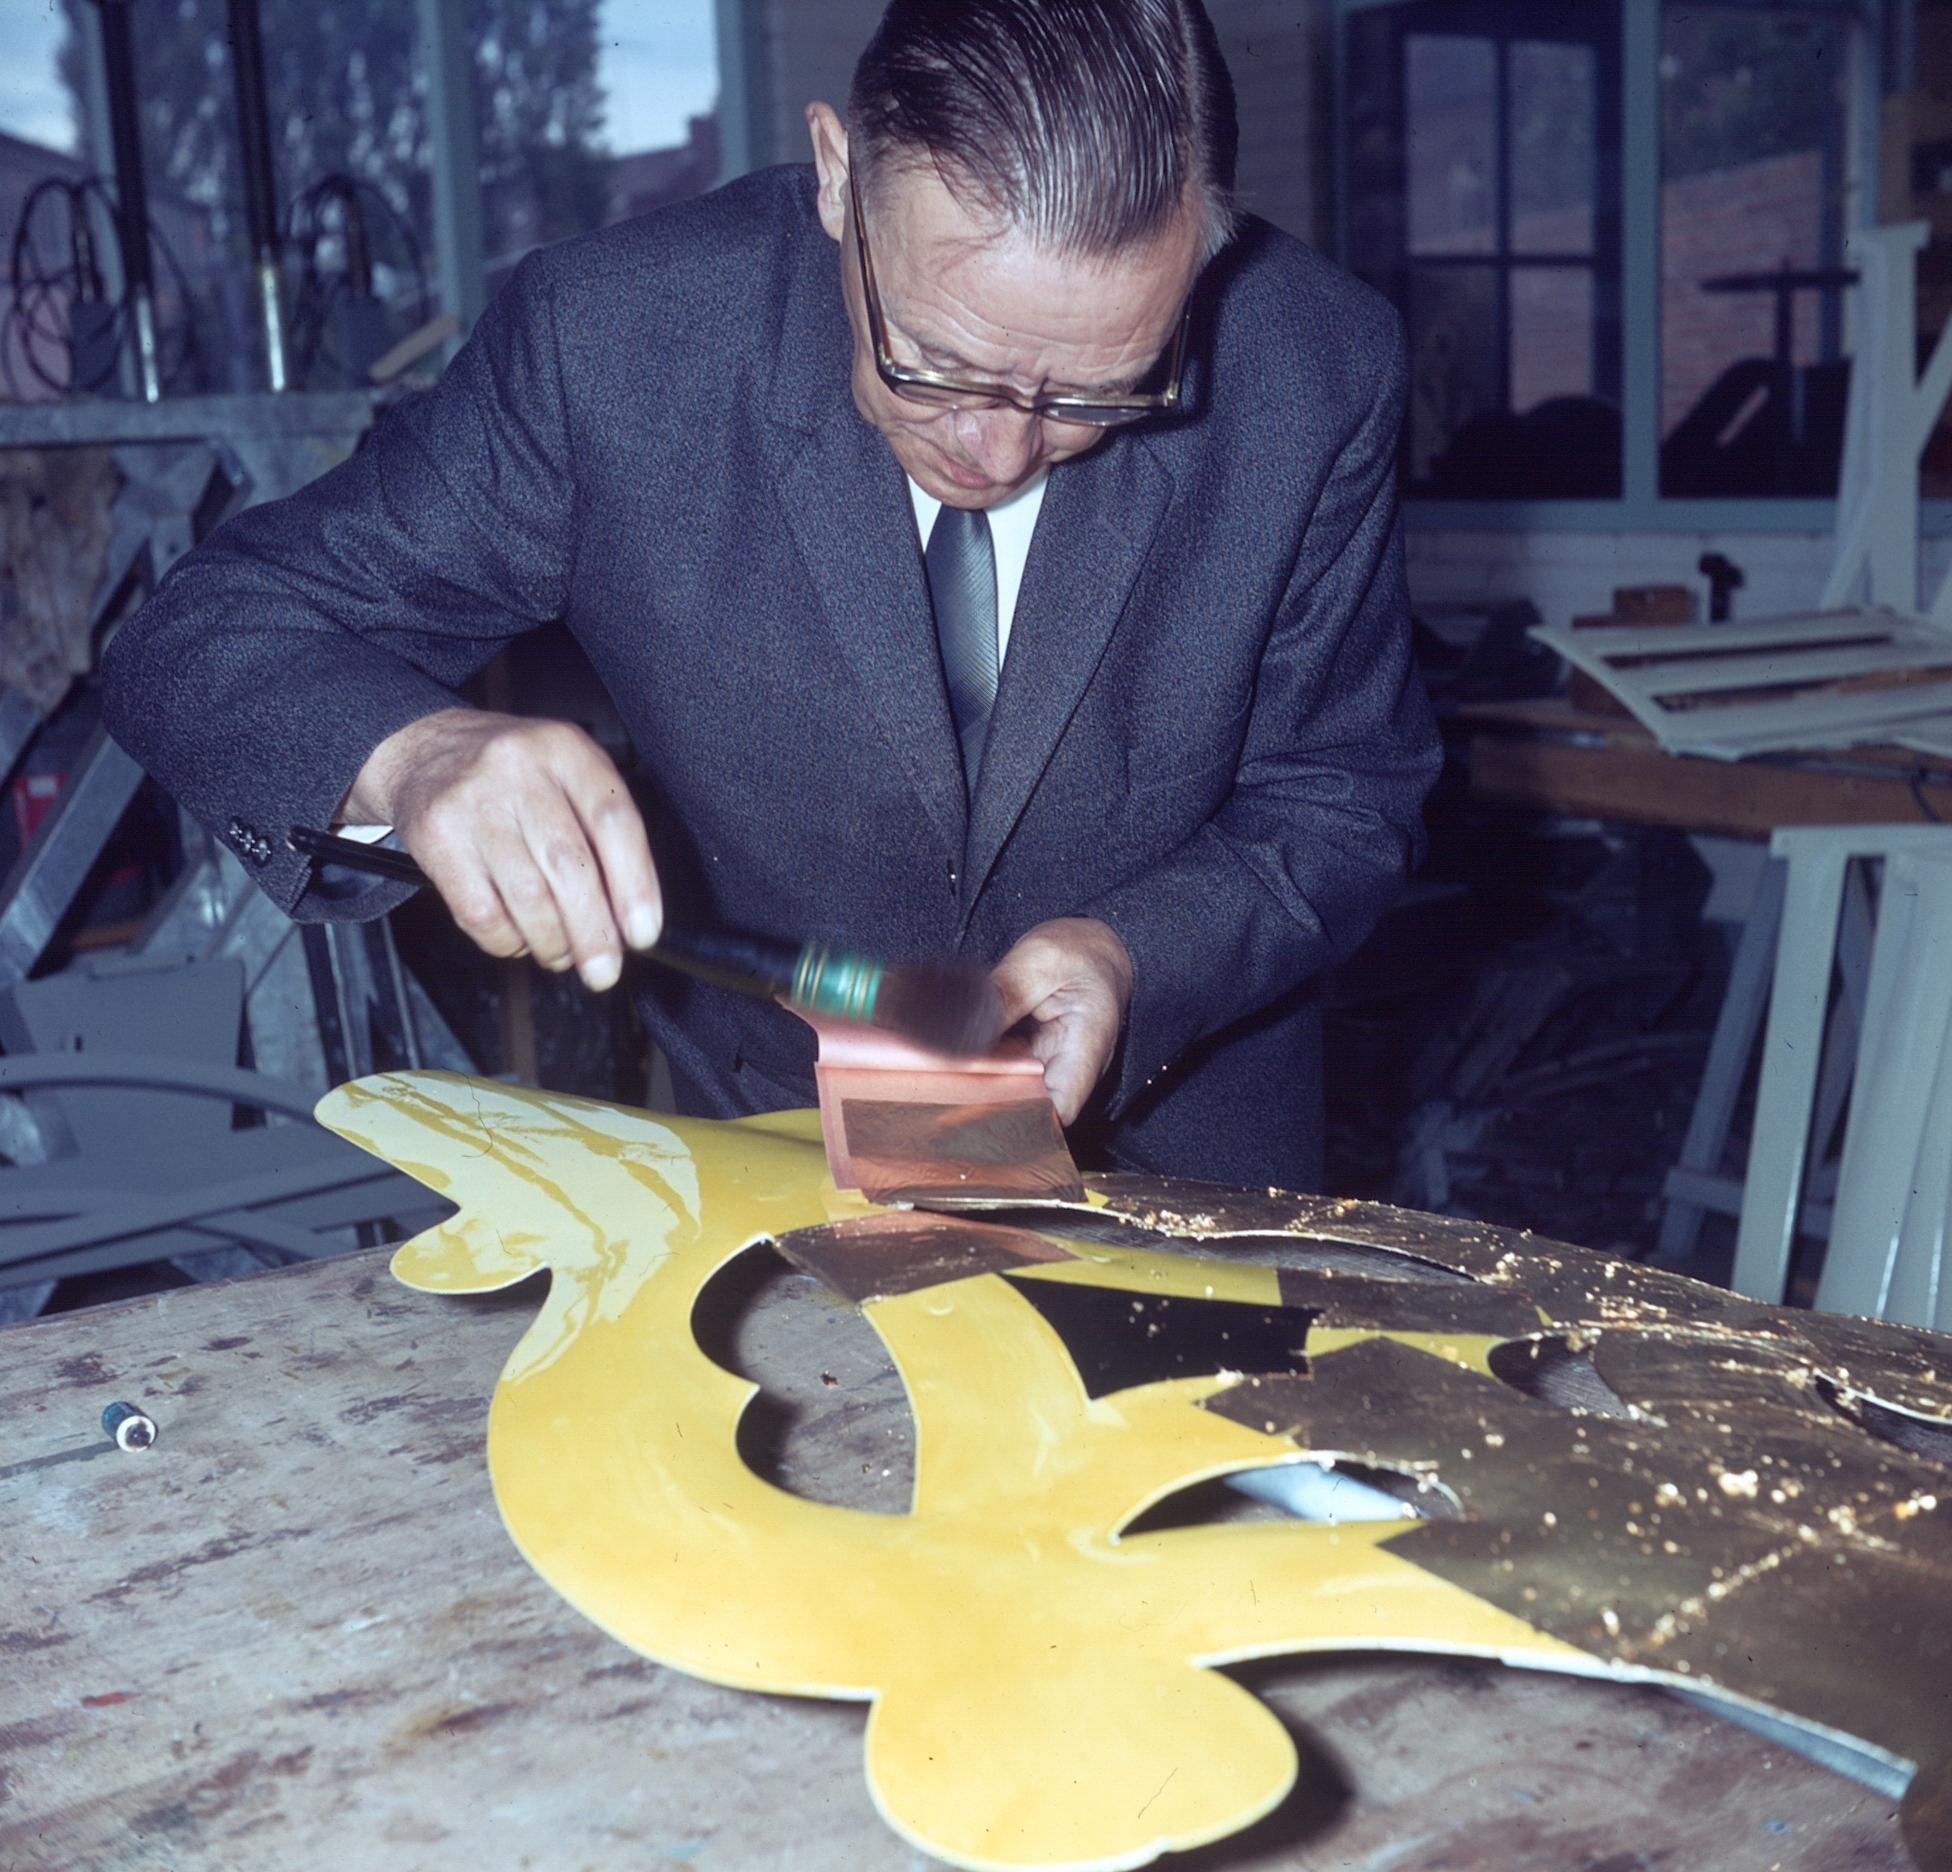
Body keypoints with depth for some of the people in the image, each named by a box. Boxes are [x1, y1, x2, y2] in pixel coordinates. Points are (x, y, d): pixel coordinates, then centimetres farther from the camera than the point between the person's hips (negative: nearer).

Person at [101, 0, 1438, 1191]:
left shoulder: (1318, 372, -16)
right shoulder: (612, 339, -19)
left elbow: (1346, 801, -4)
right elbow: (197, 643, -14)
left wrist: (1137, 959, -25)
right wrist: (408, 751, -37)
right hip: (763, 1146, 0)